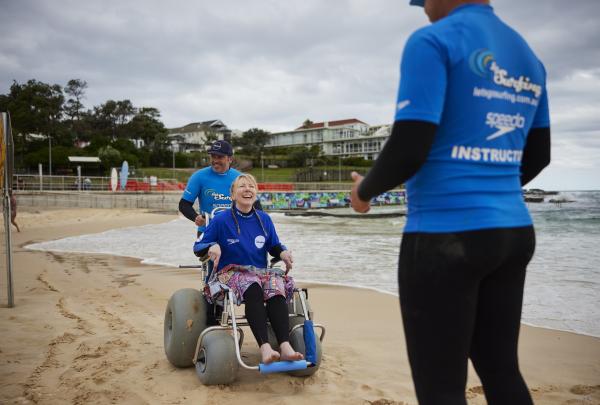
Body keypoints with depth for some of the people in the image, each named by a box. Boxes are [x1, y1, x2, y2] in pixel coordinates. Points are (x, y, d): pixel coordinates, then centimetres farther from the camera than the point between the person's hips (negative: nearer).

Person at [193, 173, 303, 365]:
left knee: (276, 287, -32)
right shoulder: (222, 220, 1)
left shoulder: (264, 219, 12)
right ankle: (264, 348, -47)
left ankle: (285, 346, -44)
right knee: (252, 288, -38)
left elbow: (274, 246, 22)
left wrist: (283, 252, -2)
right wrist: (212, 247, -18)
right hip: (230, 273, -3)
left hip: (260, 272, 4)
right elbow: (198, 246, 6)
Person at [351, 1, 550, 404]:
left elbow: (408, 149, -18)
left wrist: (364, 190, 1)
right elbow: (538, 155, 20)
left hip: (445, 236, -8)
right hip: (515, 231, 8)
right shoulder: (528, 56, 15)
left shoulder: (433, 42, -10)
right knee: (501, 371, 19)